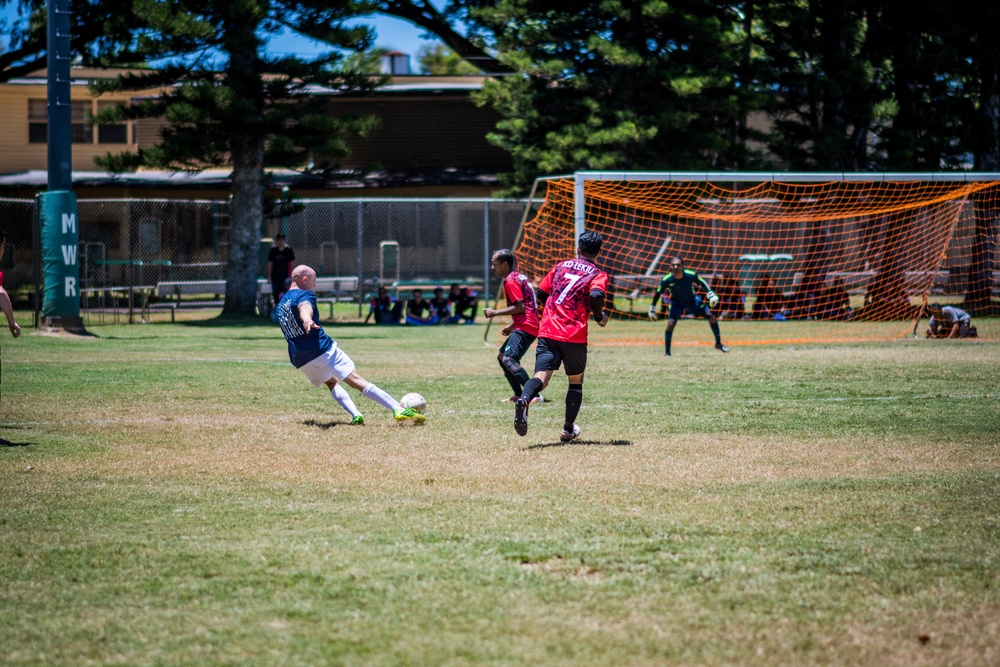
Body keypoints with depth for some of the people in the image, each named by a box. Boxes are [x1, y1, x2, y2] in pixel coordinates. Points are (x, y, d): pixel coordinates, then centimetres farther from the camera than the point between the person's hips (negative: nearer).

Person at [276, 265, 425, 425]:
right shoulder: (304, 295, -4)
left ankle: (355, 415, 1)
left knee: (332, 382, 25)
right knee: (356, 380, -11)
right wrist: (307, 319, -52)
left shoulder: (280, 305, 22)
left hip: (299, 359, 7)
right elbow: (304, 307, -29)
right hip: (322, 348, -7)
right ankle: (400, 410, -17)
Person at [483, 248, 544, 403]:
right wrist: (512, 325, 25)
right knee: (502, 357, 20)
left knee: (509, 359, -22)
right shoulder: (519, 277, 20)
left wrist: (495, 312, -14)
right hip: (524, 326, 11)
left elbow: (520, 307, -20)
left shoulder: (510, 282, -11)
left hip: (525, 328, -11)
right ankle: (519, 395, 19)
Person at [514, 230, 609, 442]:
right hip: (575, 336, -2)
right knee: (576, 382, 19)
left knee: (541, 377, -10)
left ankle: (523, 401, -42)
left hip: (547, 332, 2)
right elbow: (596, 295, -18)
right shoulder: (598, 275, 3)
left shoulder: (561, 266, 17)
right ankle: (568, 430, 21)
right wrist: (600, 317, 0)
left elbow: (541, 293, 19)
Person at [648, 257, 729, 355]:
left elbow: (701, 282, -5)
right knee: (671, 323, -22)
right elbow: (658, 293, -10)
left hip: (692, 300, 2)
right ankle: (667, 352, -5)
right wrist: (652, 308, -5)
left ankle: (718, 343, 13)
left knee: (711, 316, -6)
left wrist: (710, 293, -11)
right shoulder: (667, 280, -28)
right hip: (676, 302, -2)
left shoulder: (691, 275, -27)